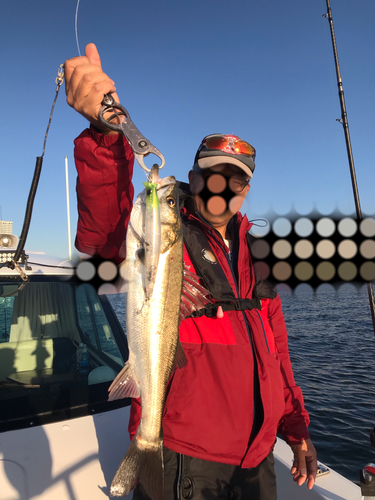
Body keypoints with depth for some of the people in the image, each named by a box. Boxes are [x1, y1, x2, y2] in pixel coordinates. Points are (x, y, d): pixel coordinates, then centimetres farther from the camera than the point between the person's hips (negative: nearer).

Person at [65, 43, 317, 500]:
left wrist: (295, 427, 13)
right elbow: (104, 232, -32)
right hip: (183, 458, -5)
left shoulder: (253, 256, 8)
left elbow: (274, 351, 13)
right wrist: (107, 129, -46)